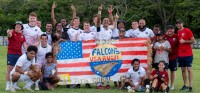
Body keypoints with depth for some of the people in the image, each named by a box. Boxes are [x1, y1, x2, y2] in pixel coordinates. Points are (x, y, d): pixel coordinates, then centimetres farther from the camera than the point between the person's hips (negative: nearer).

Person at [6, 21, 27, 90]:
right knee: (9, 69, -4)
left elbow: (24, 44, 5)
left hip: (19, 54, 5)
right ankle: (8, 85, -2)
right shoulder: (12, 32, -2)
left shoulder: (22, 36, 12)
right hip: (11, 53, -5)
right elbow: (9, 35, -26)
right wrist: (9, 34, -51)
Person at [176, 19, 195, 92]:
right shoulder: (178, 32, 11)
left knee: (189, 69, -5)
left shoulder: (187, 30, -7)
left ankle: (190, 86, -4)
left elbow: (193, 41, -10)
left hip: (188, 54, -6)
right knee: (183, 70, 8)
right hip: (180, 54, 6)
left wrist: (184, 41, -16)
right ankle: (185, 85, 16)